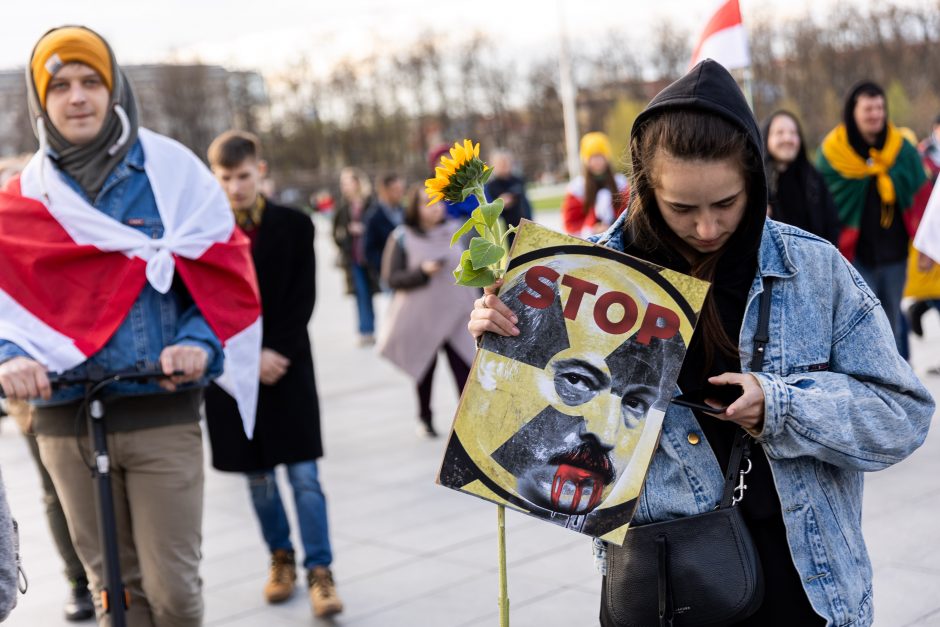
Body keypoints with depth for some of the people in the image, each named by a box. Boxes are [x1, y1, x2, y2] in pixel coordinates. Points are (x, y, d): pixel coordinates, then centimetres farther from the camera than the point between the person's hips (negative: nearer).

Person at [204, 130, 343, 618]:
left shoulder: (294, 226, 2)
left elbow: (302, 300, -1)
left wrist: (278, 353, -12)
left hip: (287, 364, -1)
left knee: (304, 473, -4)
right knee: (256, 474, 10)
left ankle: (319, 570, 1)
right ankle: (280, 557, 26)